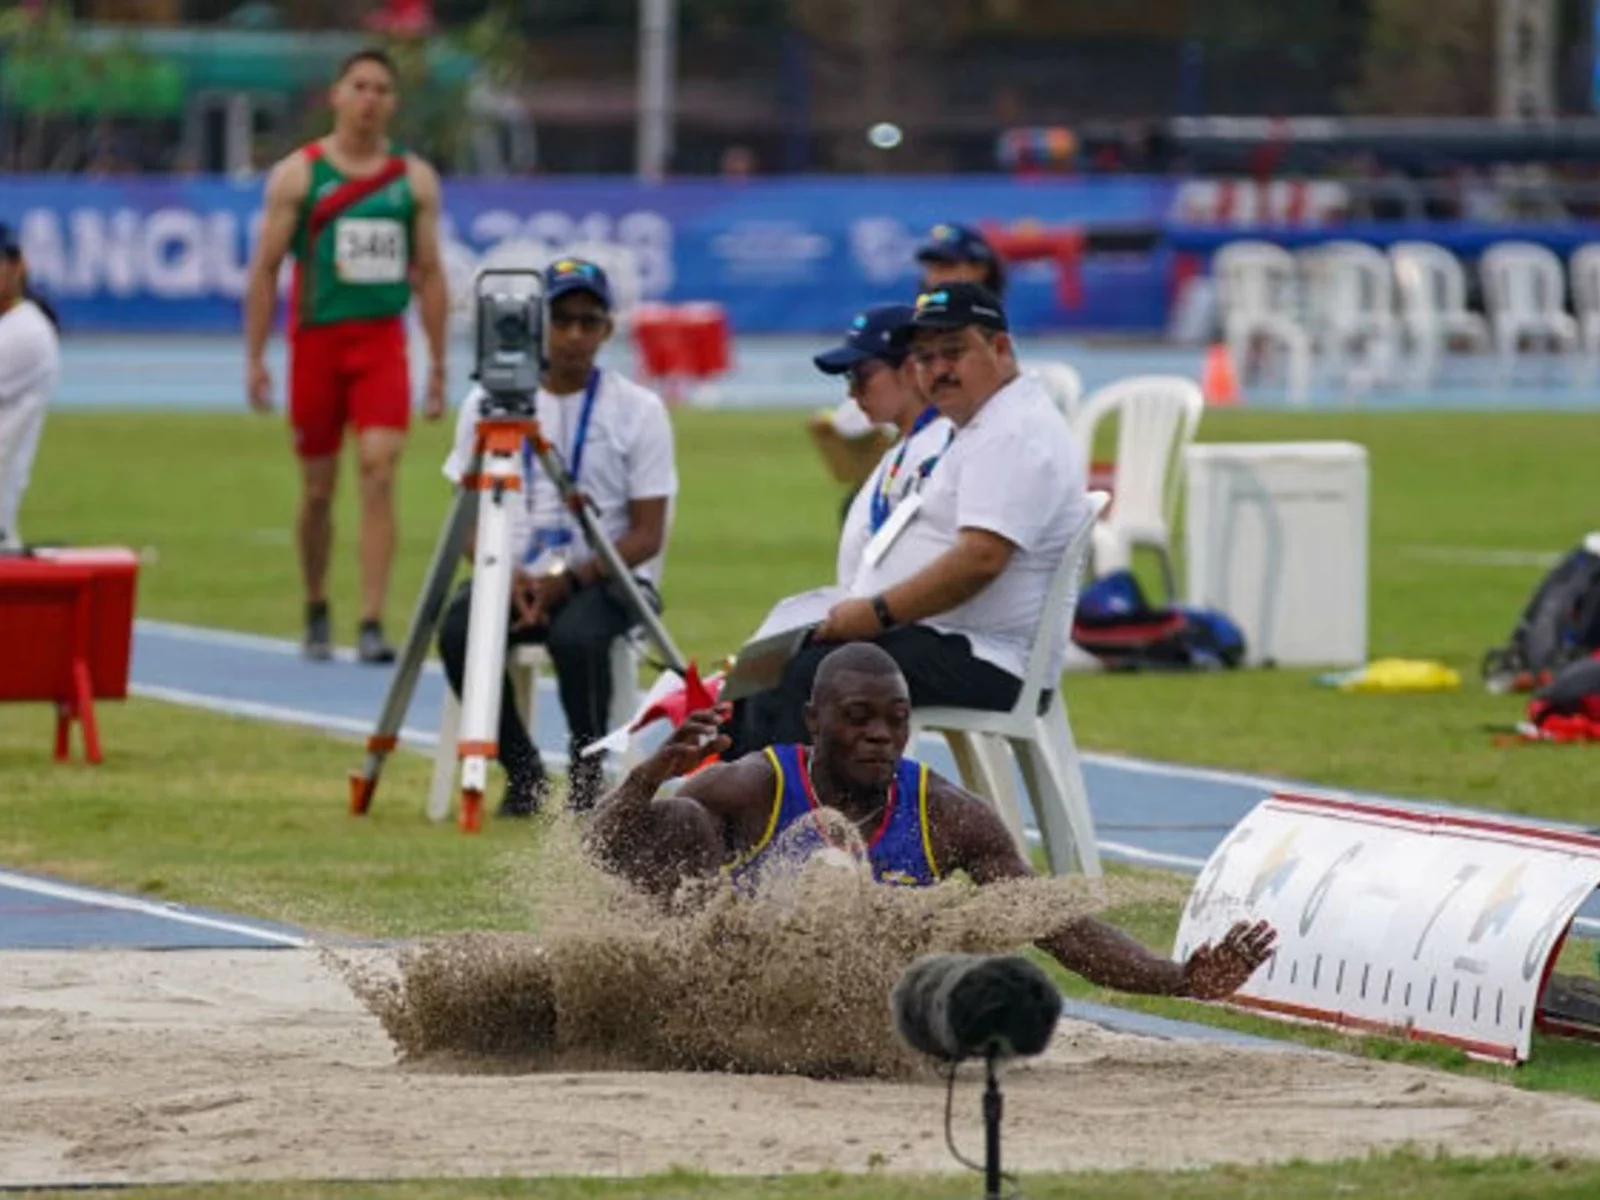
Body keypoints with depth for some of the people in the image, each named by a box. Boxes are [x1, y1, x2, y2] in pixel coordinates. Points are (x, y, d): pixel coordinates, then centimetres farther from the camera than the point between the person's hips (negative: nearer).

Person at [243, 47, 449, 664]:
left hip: (383, 340, 0)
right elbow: (265, 269, 2)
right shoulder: (298, 174, 1)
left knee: (379, 472, -15)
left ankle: (372, 623, -17)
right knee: (318, 488, 8)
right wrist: (255, 358, -4)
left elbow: (429, 273, 9)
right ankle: (316, 612, 28)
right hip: (317, 338, 0)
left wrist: (438, 365, 6)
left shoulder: (415, 179, 6)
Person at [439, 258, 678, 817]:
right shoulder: (488, 403, 4)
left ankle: (587, 777, -10)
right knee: (458, 630, -29)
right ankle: (521, 772, -6)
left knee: (577, 635, -37)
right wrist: (506, 577, -14)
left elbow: (647, 535, -4)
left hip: (608, 577, -3)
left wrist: (568, 579, -19)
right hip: (514, 575, 3)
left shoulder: (638, 410, -2)